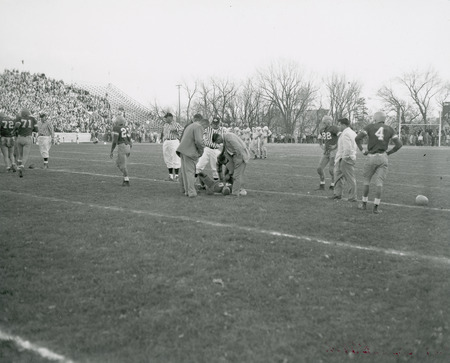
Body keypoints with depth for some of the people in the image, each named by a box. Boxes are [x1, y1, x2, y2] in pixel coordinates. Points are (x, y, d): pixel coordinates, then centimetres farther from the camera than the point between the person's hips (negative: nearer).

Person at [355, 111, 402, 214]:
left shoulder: (370, 127, 1)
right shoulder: (389, 129, 8)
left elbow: (358, 138, -10)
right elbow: (399, 144, 3)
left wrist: (362, 150, 0)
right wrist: (389, 152, 12)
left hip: (371, 156, -1)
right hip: (383, 158, 1)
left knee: (366, 180, 14)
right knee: (379, 183, 1)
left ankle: (364, 204, 21)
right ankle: (376, 207, -2)